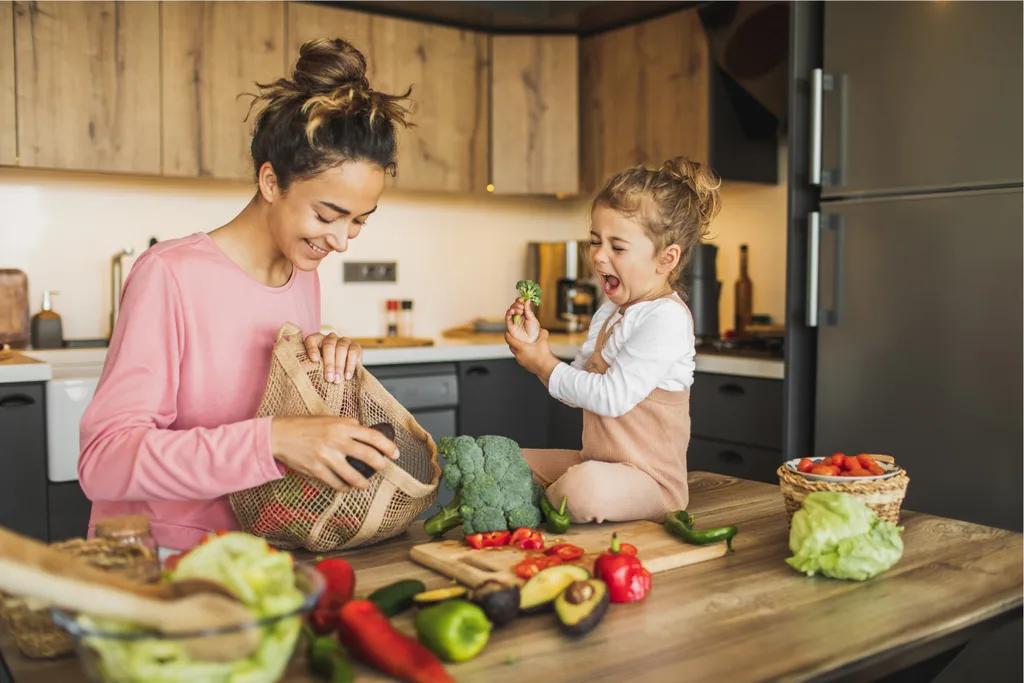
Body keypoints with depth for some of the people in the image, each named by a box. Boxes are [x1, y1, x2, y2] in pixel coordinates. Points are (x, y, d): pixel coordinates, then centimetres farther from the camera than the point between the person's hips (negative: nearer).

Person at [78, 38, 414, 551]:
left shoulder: (304, 277, 6)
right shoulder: (169, 276, -15)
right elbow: (104, 460, -22)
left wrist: (332, 368, -7)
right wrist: (273, 440, -33)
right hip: (157, 563, -6)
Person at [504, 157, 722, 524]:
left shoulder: (666, 317, -20)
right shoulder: (609, 312, 12)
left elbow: (612, 396, -25)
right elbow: (580, 388, 12)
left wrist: (545, 366, -14)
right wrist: (535, 343, 0)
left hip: (649, 477, -9)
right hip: (596, 462, 9)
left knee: (584, 489, -38)